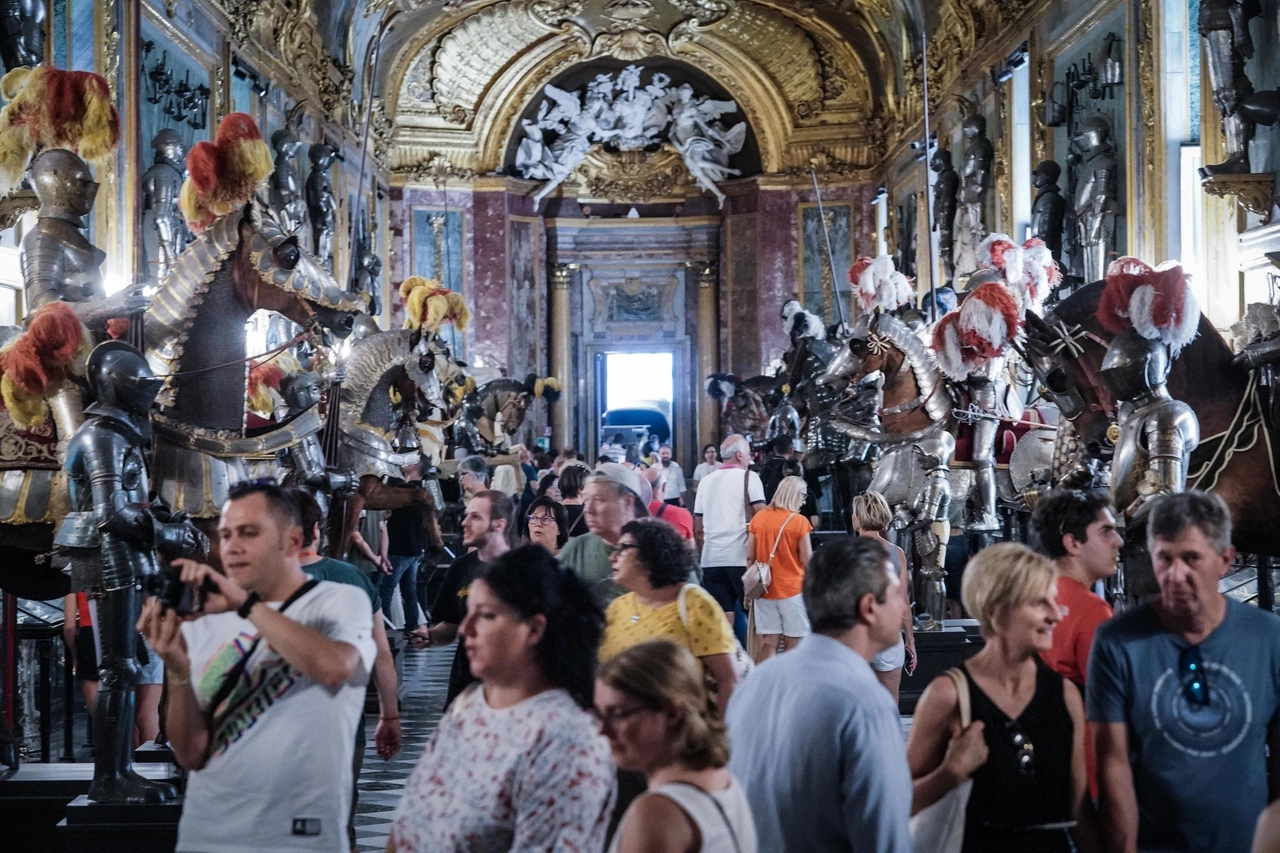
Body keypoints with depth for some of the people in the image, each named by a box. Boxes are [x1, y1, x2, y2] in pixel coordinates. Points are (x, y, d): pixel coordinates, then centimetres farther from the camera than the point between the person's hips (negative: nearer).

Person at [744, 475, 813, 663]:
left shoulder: (758, 518, 3)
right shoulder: (799, 521, -9)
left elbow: (750, 557, 5)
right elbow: (807, 560, -8)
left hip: (764, 589, 4)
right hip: (792, 589, -4)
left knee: (769, 644, 7)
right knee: (795, 643, 5)